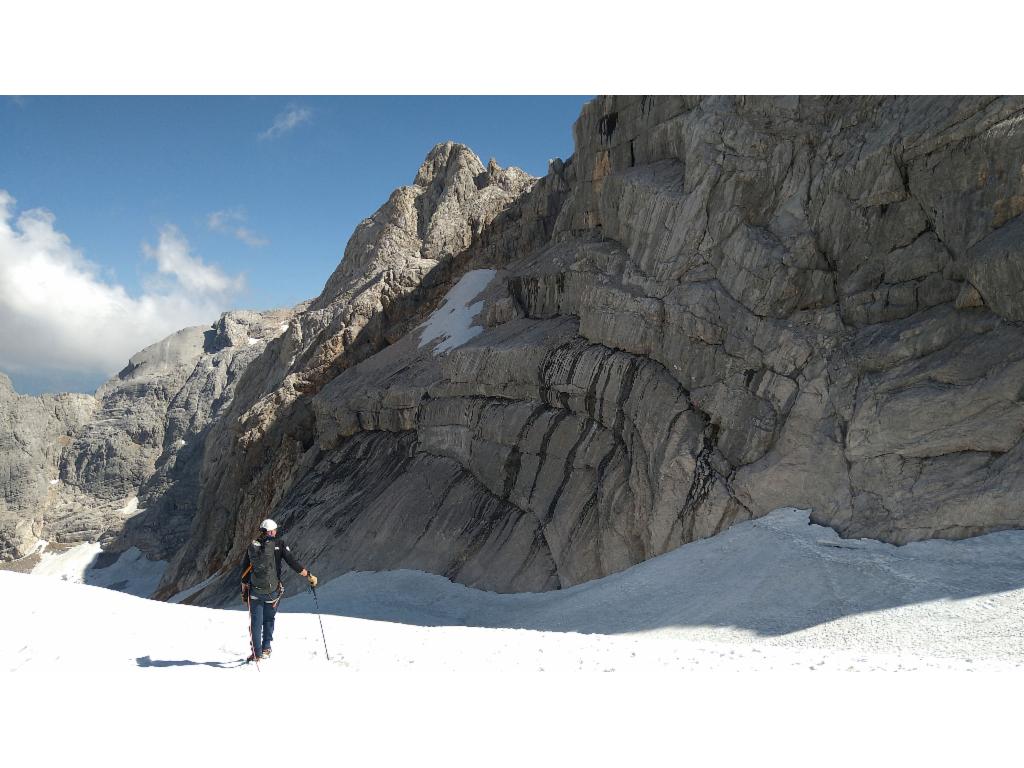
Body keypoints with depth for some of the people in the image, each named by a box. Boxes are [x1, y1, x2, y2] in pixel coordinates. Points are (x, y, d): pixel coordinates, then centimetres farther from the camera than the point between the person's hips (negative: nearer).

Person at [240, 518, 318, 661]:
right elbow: (293, 562, -9)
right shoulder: (278, 543, -3)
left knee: (256, 622, 11)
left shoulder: (252, 545, 5)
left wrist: (244, 591, 16)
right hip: (273, 591, -1)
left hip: (255, 591, 1)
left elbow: (245, 570, 8)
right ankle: (266, 649, 17)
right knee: (269, 620, 19)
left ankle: (257, 653, 9)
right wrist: (309, 576, -2)